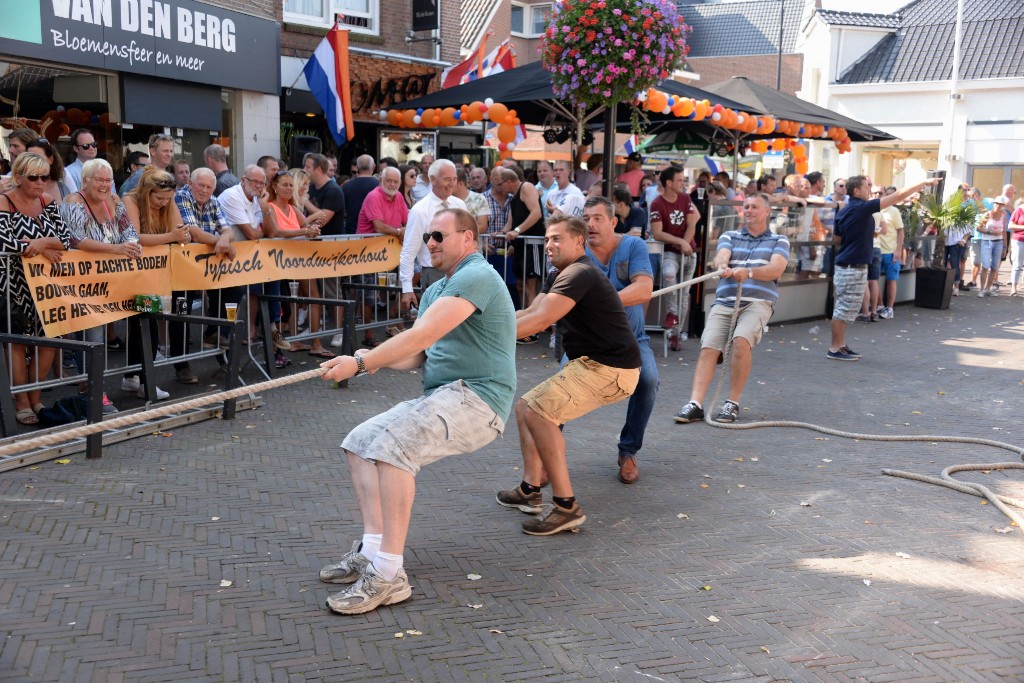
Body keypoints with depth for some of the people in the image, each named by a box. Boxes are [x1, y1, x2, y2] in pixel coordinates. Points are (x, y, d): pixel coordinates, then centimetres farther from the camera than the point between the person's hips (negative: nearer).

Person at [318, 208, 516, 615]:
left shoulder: (476, 277, -13)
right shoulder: (435, 290, 21)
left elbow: (421, 337, -23)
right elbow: (417, 355, 13)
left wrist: (360, 363, -22)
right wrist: (376, 361, -8)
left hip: (477, 399, -11)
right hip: (440, 398, 11)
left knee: (392, 443, -30)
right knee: (360, 442, 4)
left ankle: (388, 574, -28)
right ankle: (372, 550, -1)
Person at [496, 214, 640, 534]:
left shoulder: (579, 273, -16)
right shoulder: (559, 276, 18)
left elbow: (539, 320, -26)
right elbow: (528, 312, 11)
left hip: (609, 369, -11)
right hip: (594, 364, 11)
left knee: (537, 411, -20)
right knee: (526, 406, 13)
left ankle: (566, 507, -18)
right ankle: (530, 489, 15)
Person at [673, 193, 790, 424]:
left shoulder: (779, 241, 15)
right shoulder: (729, 236, 20)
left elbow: (776, 269, -5)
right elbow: (720, 258, -1)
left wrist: (749, 272, -25)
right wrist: (723, 267, -27)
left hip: (757, 303, -2)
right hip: (724, 301, 2)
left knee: (741, 341, -28)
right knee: (708, 347, -17)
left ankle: (733, 403, -17)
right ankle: (695, 404, -22)